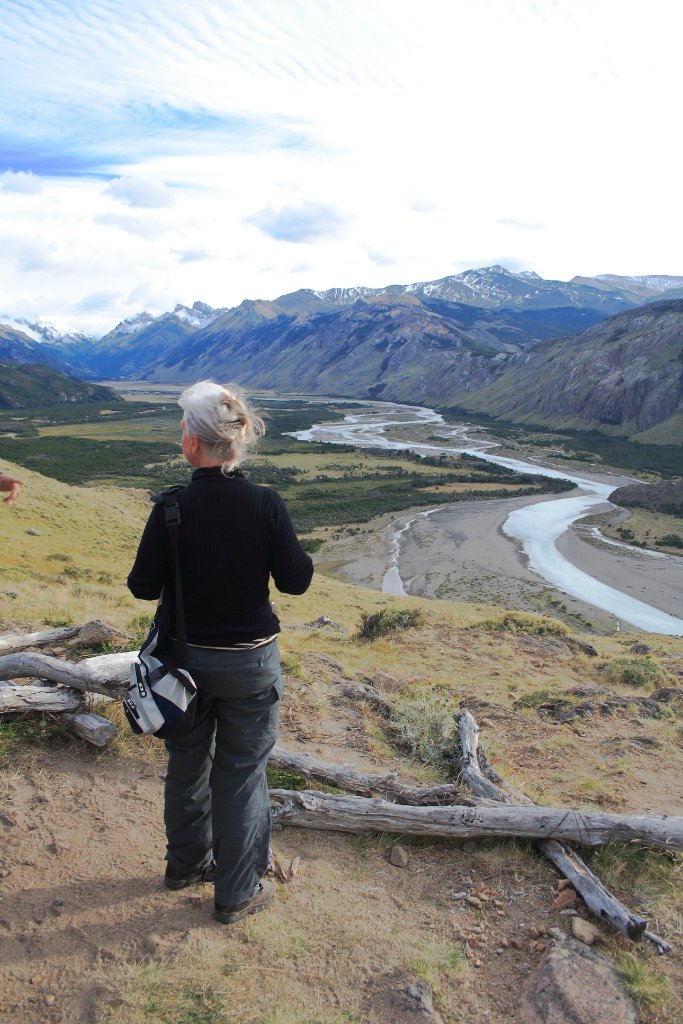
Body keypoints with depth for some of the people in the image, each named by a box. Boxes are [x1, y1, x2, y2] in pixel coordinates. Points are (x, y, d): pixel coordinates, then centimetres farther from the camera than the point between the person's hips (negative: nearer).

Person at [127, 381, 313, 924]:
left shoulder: (173, 507, -15)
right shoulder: (266, 504, -17)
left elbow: (144, 586, -10)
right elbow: (295, 579, -11)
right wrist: (289, 547, 7)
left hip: (185, 656, 2)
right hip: (250, 663, -1)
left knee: (187, 764, 23)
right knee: (241, 774, 14)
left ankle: (187, 862, 45)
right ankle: (238, 891, 29)